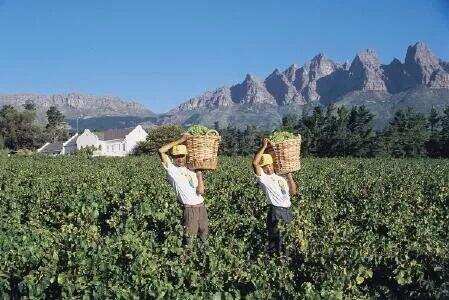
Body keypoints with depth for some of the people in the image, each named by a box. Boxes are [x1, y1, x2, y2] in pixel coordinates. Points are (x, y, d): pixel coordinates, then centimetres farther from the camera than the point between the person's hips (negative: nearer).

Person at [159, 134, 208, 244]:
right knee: (188, 236, -2)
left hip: (201, 206, 5)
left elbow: (200, 191, 5)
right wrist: (180, 140, -13)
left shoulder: (192, 170, 11)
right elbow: (161, 151, -18)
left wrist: (199, 173, -2)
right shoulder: (171, 168, -3)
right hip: (189, 208, -5)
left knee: (203, 235, 14)